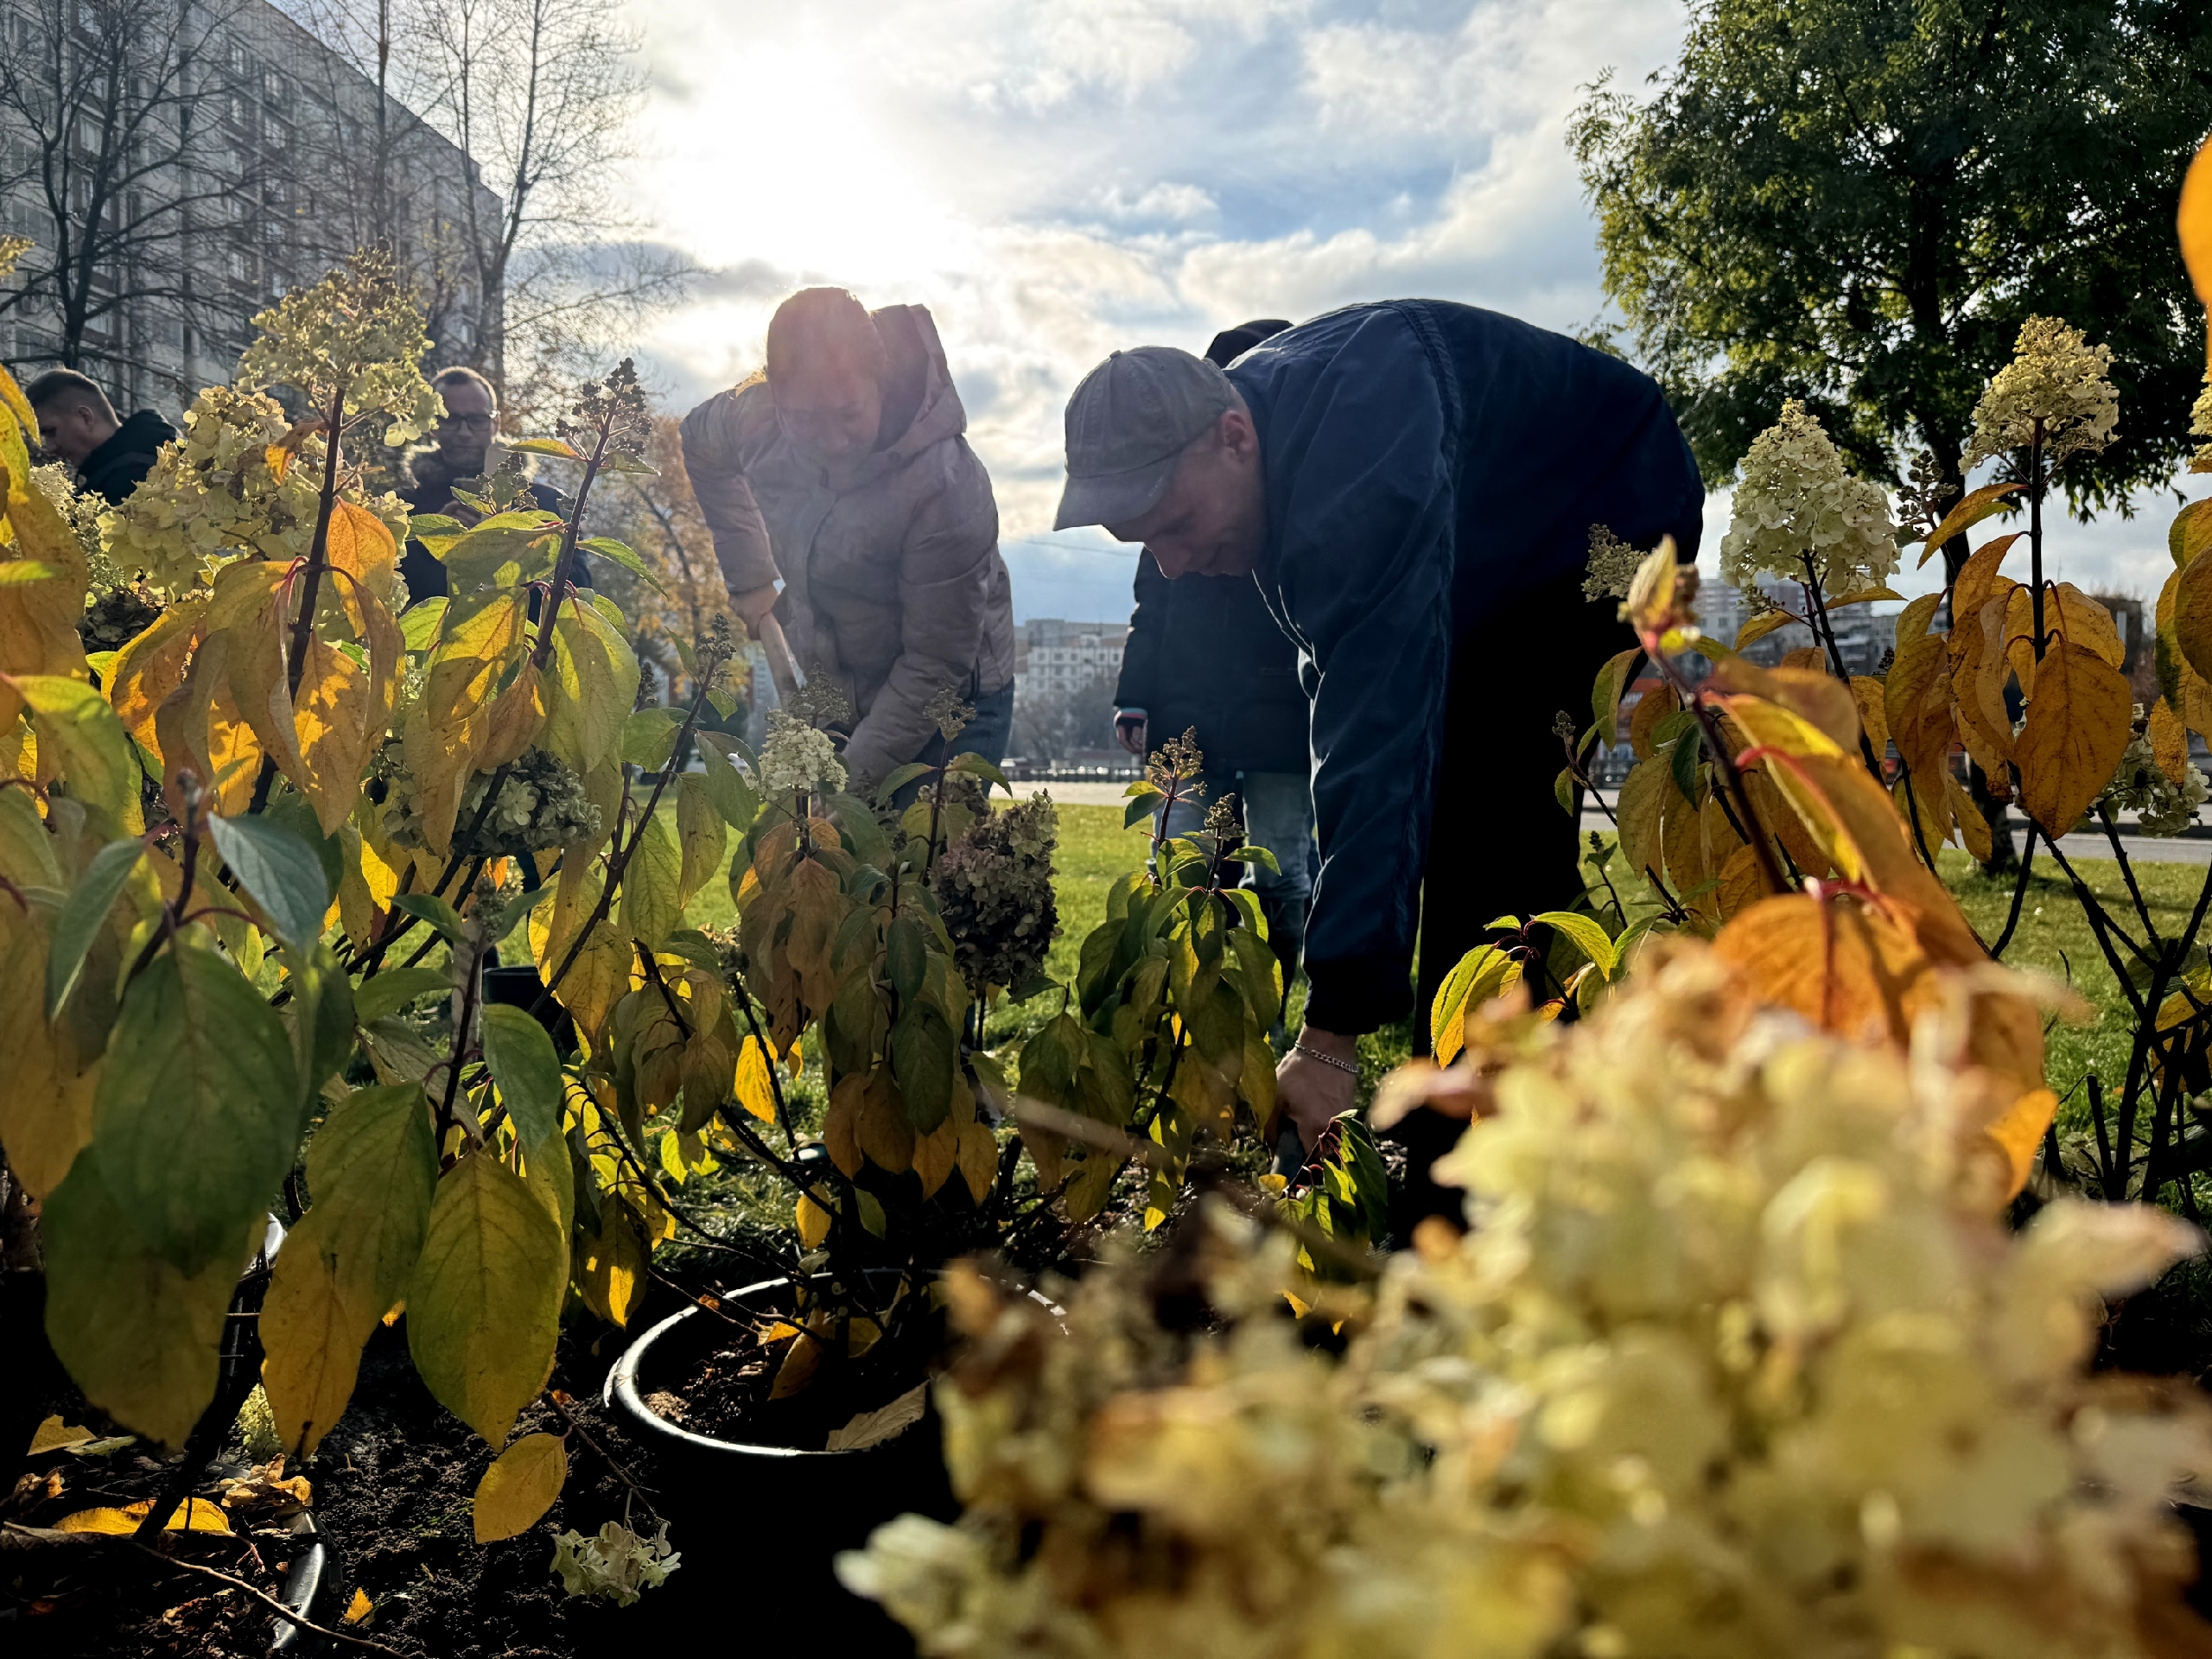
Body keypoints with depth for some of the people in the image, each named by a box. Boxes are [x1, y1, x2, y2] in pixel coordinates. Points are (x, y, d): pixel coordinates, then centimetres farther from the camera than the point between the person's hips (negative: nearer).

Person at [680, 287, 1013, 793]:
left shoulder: (946, 486, -31)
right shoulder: (753, 414, -15)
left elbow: (937, 666, -24)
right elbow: (700, 444, 13)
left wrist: (855, 775, -23)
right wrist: (749, 574, 10)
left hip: (946, 710, -5)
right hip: (831, 693, 5)